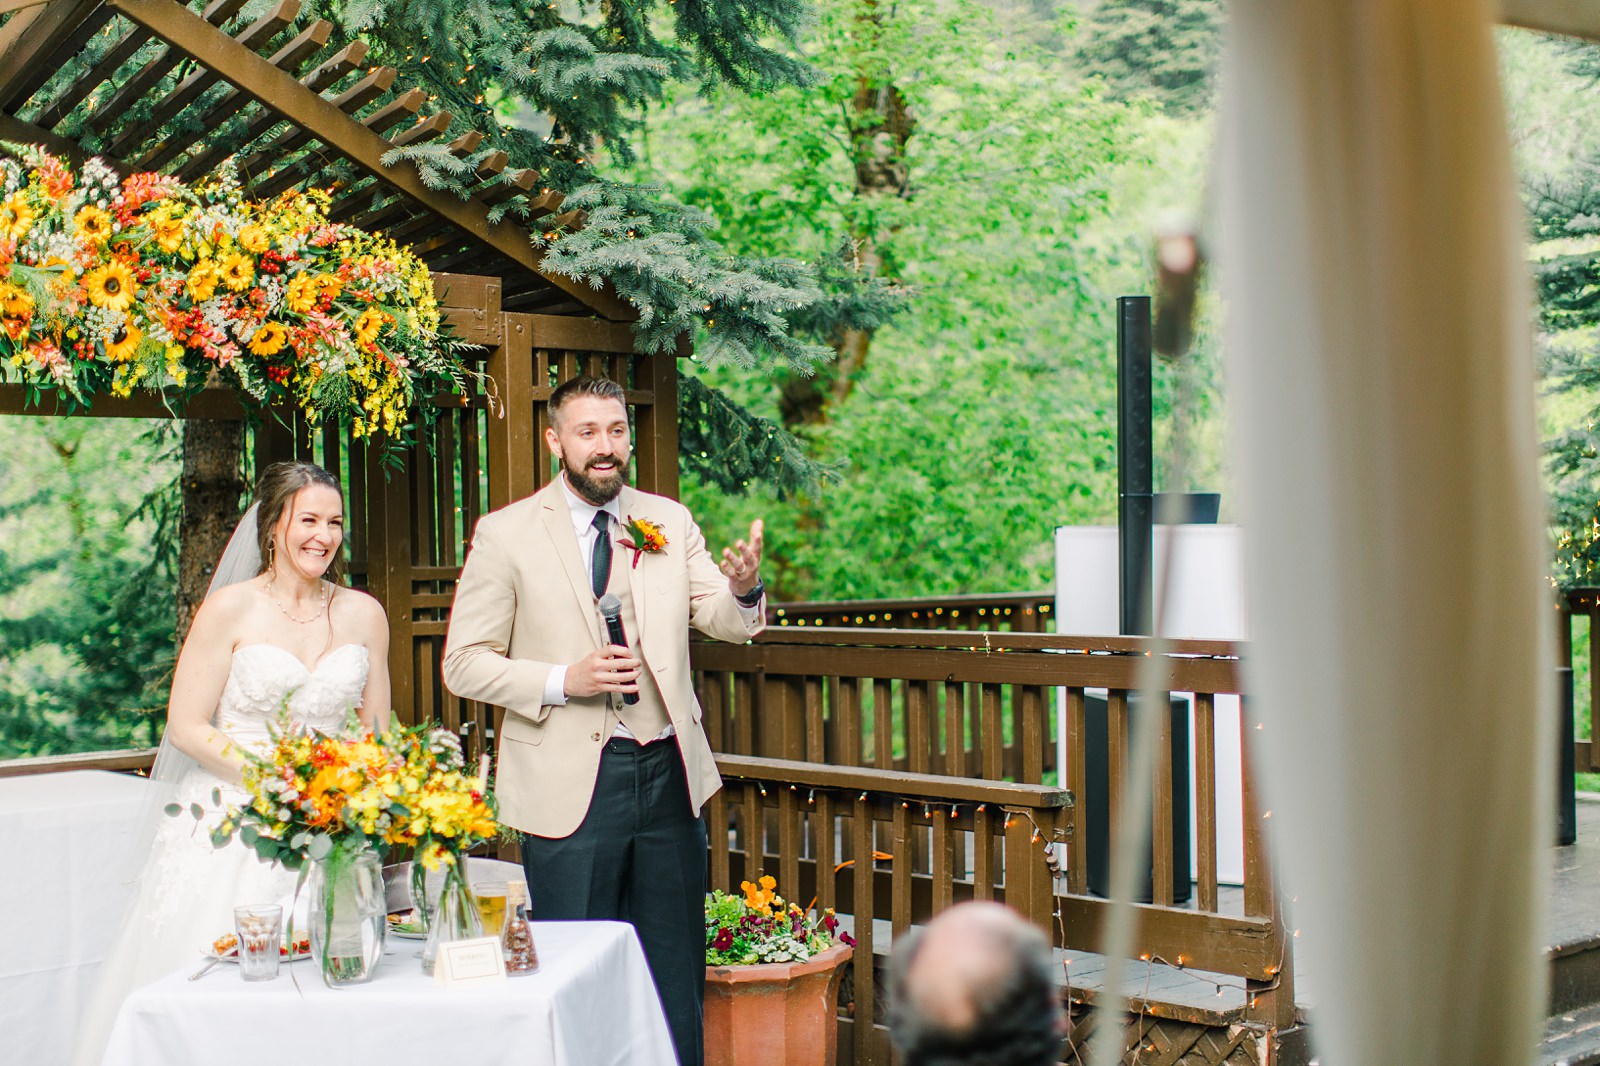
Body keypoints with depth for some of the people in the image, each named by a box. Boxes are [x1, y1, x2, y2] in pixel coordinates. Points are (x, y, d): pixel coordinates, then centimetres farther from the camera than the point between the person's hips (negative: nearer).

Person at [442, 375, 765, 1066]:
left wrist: (742, 588, -24)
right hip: (571, 786, -3)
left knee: (676, 971, 12)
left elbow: (720, 620, 0)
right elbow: (464, 665, -4)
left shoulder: (668, 521, 8)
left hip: (668, 773, 4)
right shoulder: (506, 534, -3)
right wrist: (563, 680, -18)